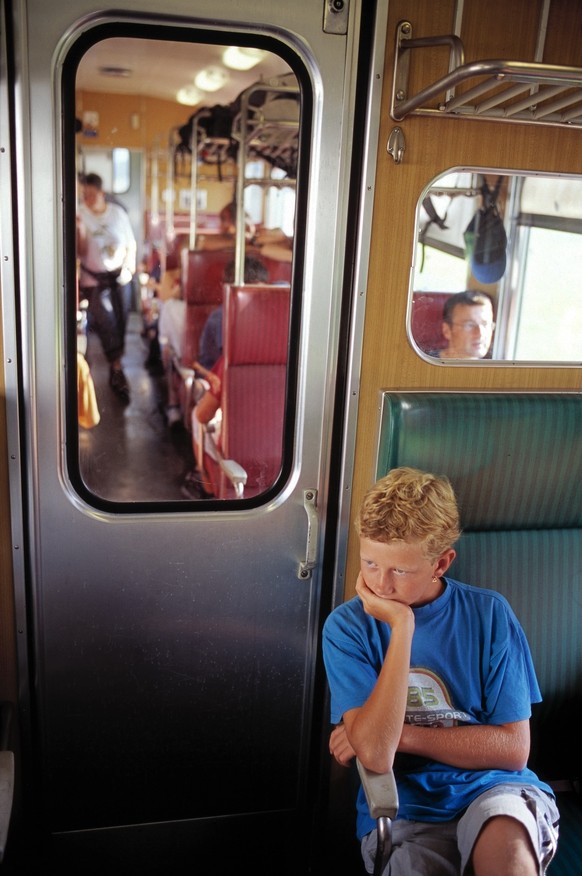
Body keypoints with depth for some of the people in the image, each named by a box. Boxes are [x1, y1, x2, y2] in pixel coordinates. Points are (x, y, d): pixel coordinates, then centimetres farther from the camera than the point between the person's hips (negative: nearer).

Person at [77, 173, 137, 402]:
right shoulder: (80, 215, -8)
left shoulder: (118, 213, -1)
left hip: (119, 276, 3)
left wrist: (129, 268, -4)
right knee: (107, 322, -12)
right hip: (94, 279, -3)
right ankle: (117, 370, -2)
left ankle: (115, 363, 26)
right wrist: (80, 229, -26)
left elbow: (131, 244, 8)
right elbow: (80, 252, -13)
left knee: (120, 321, 7)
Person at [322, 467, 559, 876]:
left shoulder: (488, 613, -3)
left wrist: (400, 734, -11)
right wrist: (401, 626, -20)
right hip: (403, 810, 1)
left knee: (504, 840, -33)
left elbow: (513, 747, -4)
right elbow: (375, 754, -18)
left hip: (494, 790, -1)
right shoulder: (347, 626, -6)